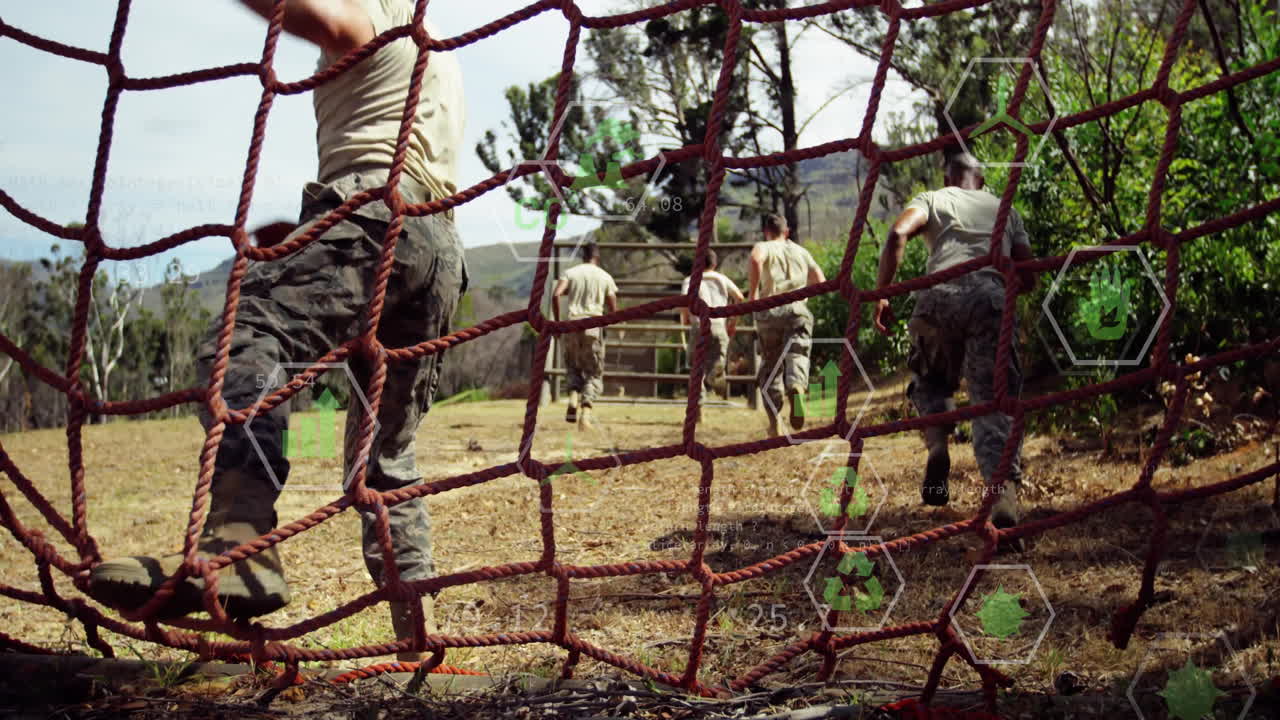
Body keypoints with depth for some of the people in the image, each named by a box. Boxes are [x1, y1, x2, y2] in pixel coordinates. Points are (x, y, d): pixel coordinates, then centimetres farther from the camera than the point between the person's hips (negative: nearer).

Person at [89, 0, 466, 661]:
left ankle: (237, 549, -50)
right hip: (442, 247, 9)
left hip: (378, 215, -9)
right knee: (388, 455, 10)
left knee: (244, 340, -27)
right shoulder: (438, 55, 39)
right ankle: (417, 638, 4)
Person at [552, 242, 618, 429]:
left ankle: (574, 395, -6)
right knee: (594, 373, 8)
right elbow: (613, 310, 4)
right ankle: (586, 409, -12)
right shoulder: (605, 277, 6)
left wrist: (557, 322, 0)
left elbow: (556, 295, -9)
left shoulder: (570, 272, 6)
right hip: (594, 326, -1)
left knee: (573, 365, 20)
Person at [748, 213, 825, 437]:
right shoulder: (801, 252, 21)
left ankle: (775, 421, 8)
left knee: (770, 365, 9)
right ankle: (797, 388, -46)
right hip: (798, 309, 1)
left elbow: (756, 259, -15)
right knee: (797, 356, -12)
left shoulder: (763, 247, 10)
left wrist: (752, 292, -8)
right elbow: (821, 282, 16)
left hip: (770, 310, -1)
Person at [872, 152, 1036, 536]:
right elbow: (1027, 279, 22)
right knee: (992, 399, -2)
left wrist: (880, 295, 3)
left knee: (930, 381, 23)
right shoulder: (1006, 209, 31)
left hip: (939, 296, -1)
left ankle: (937, 445, -4)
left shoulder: (932, 199, 24)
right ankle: (1004, 486, -25)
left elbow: (897, 234, 0)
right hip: (991, 299, 1)